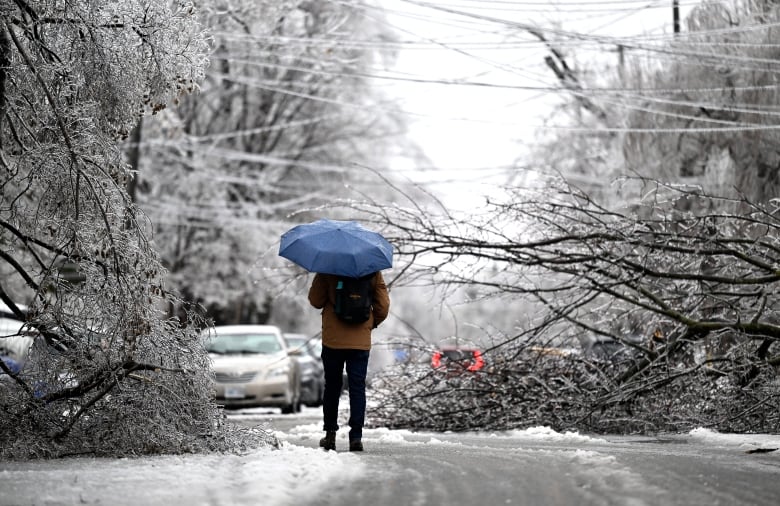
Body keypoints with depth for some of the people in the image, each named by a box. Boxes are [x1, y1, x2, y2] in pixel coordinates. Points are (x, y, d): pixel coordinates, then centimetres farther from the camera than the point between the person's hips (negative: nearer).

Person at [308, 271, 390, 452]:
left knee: (332, 387, 13)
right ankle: (356, 436, -4)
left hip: (332, 340, 0)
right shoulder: (373, 271, -2)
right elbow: (383, 306, 1)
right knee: (357, 388, 3)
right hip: (361, 342, 1)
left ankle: (330, 434, 16)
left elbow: (315, 300, -5)